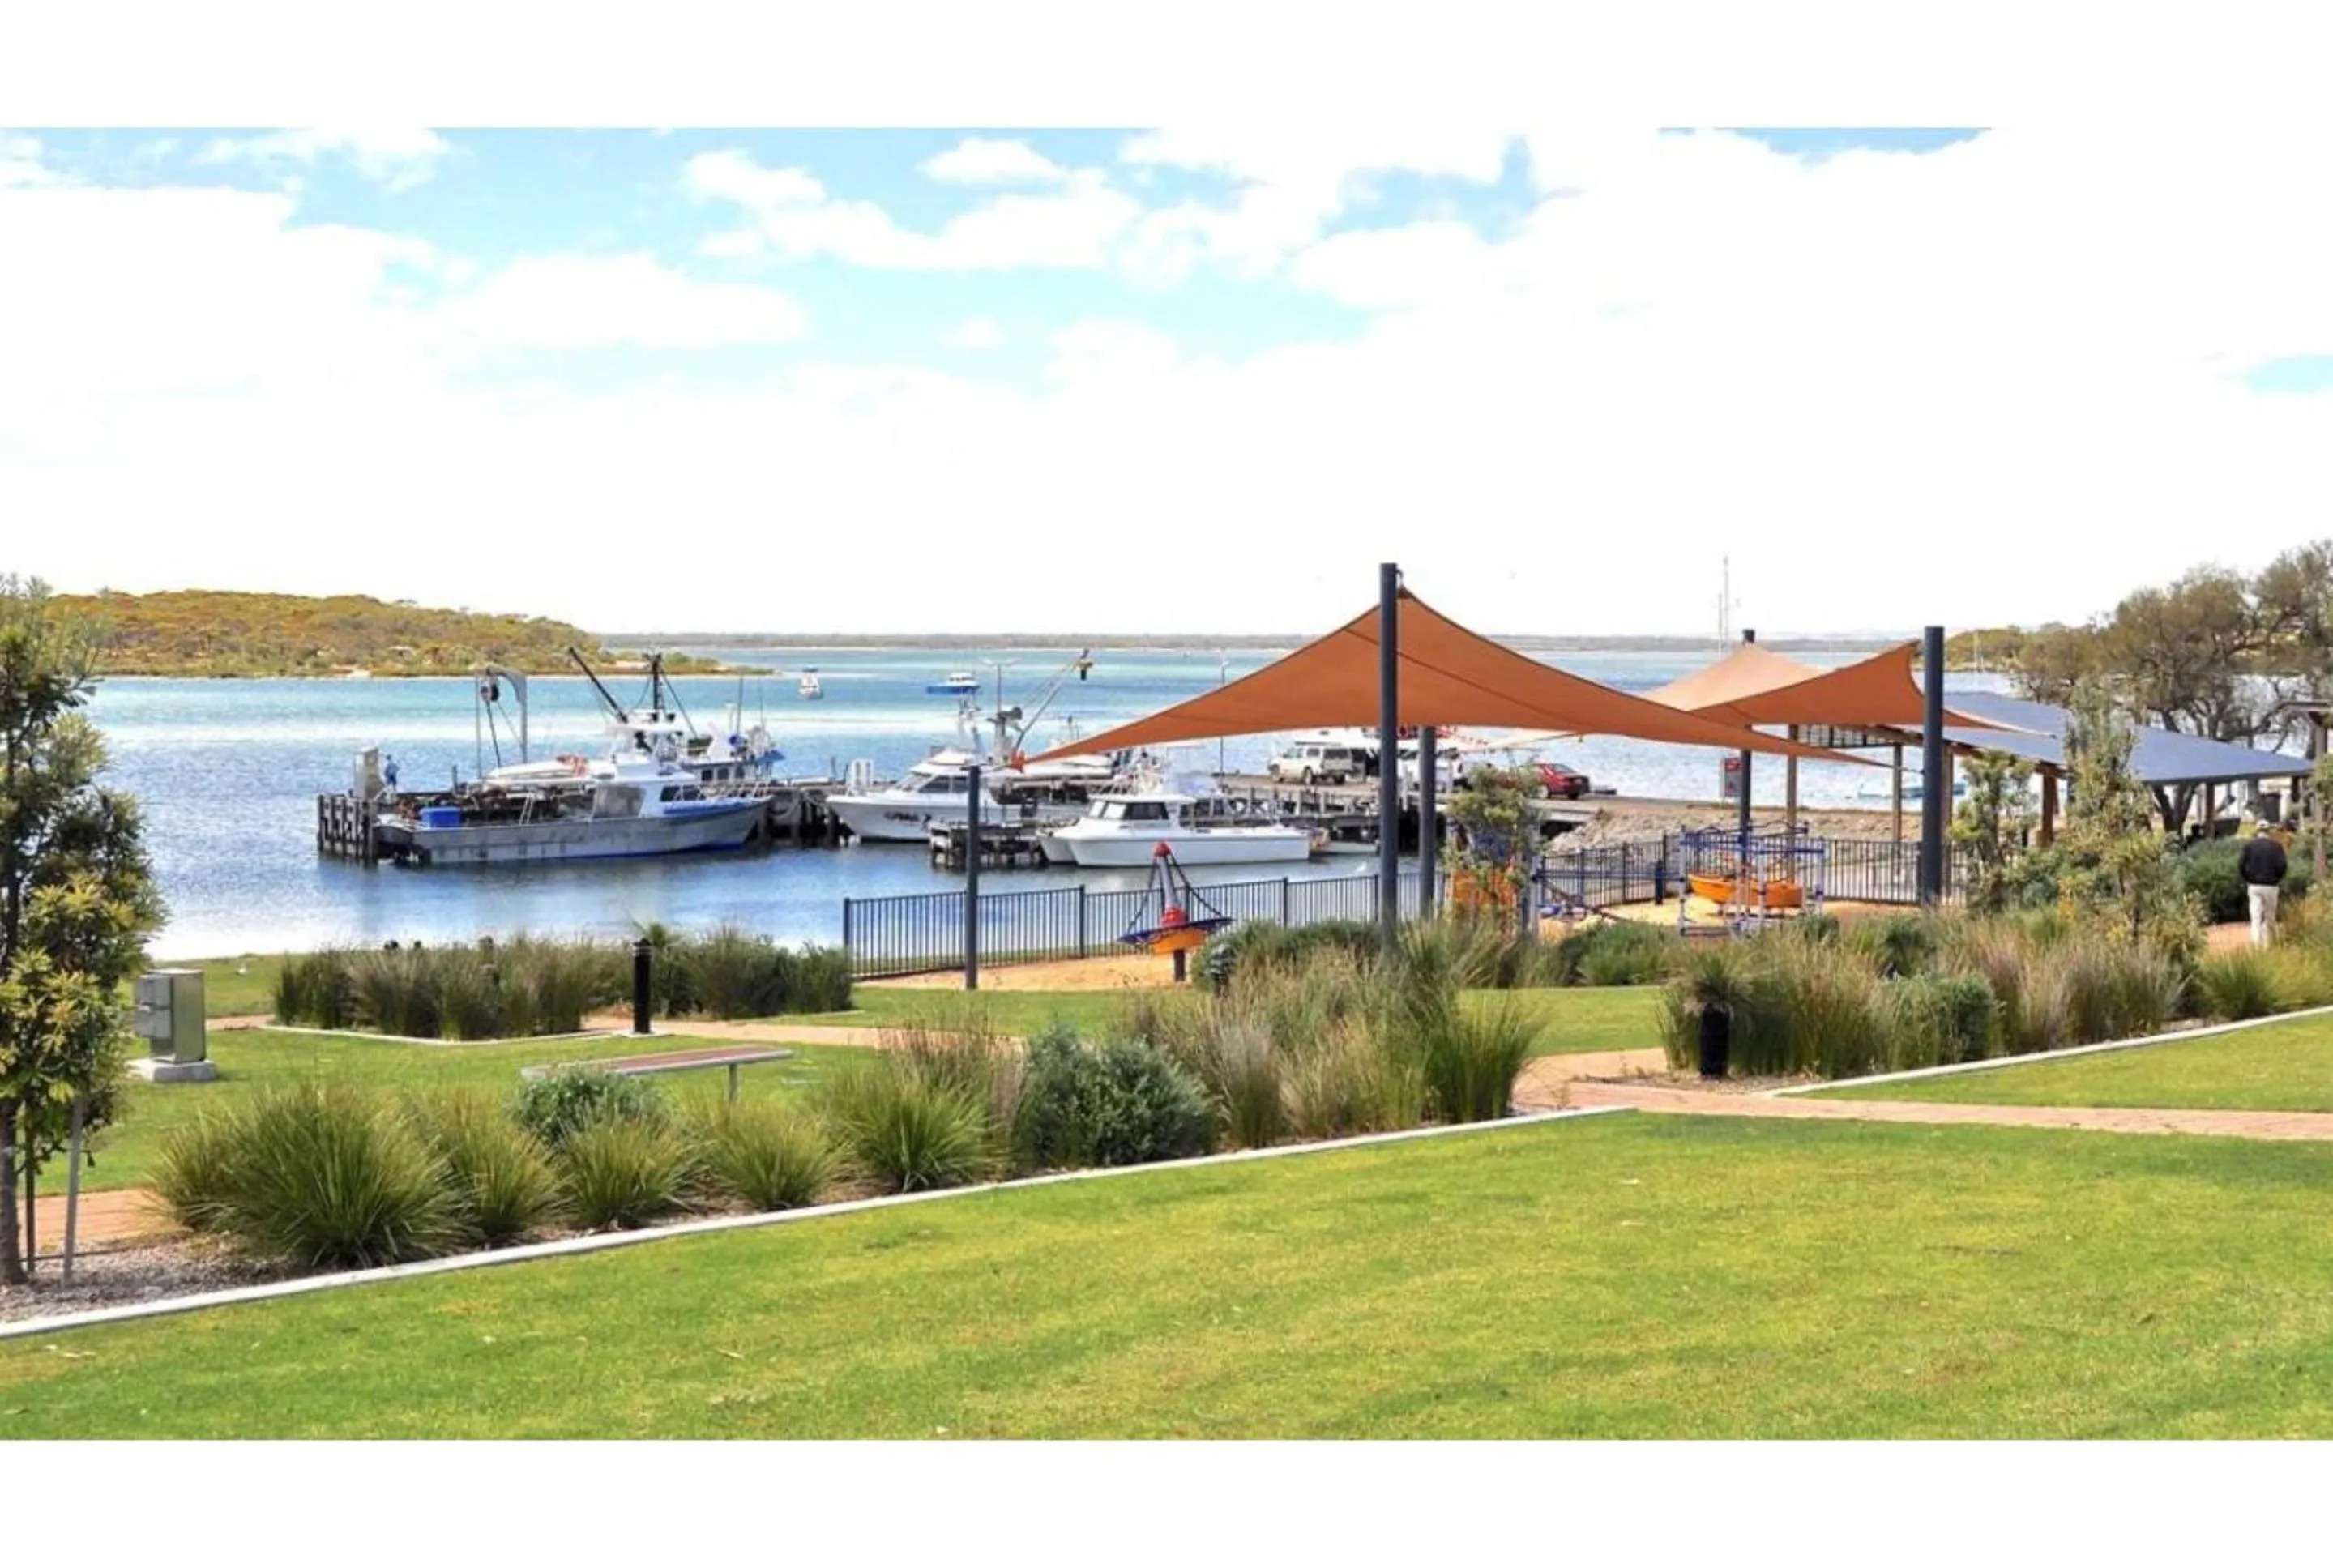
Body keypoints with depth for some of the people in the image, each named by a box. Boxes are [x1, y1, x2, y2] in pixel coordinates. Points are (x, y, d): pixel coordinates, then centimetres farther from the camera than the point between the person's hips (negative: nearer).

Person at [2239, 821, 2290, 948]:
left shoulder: (2249, 846, 1)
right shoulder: (2276, 846, -3)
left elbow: (2240, 865, -5)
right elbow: (2281, 865, -11)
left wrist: (2247, 880, 8)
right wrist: (2279, 879, 6)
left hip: (2253, 886, 1)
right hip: (2270, 886, -1)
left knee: (2256, 918, 0)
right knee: (2270, 918, 10)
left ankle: (2256, 945, -9)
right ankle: (2267, 944, 8)